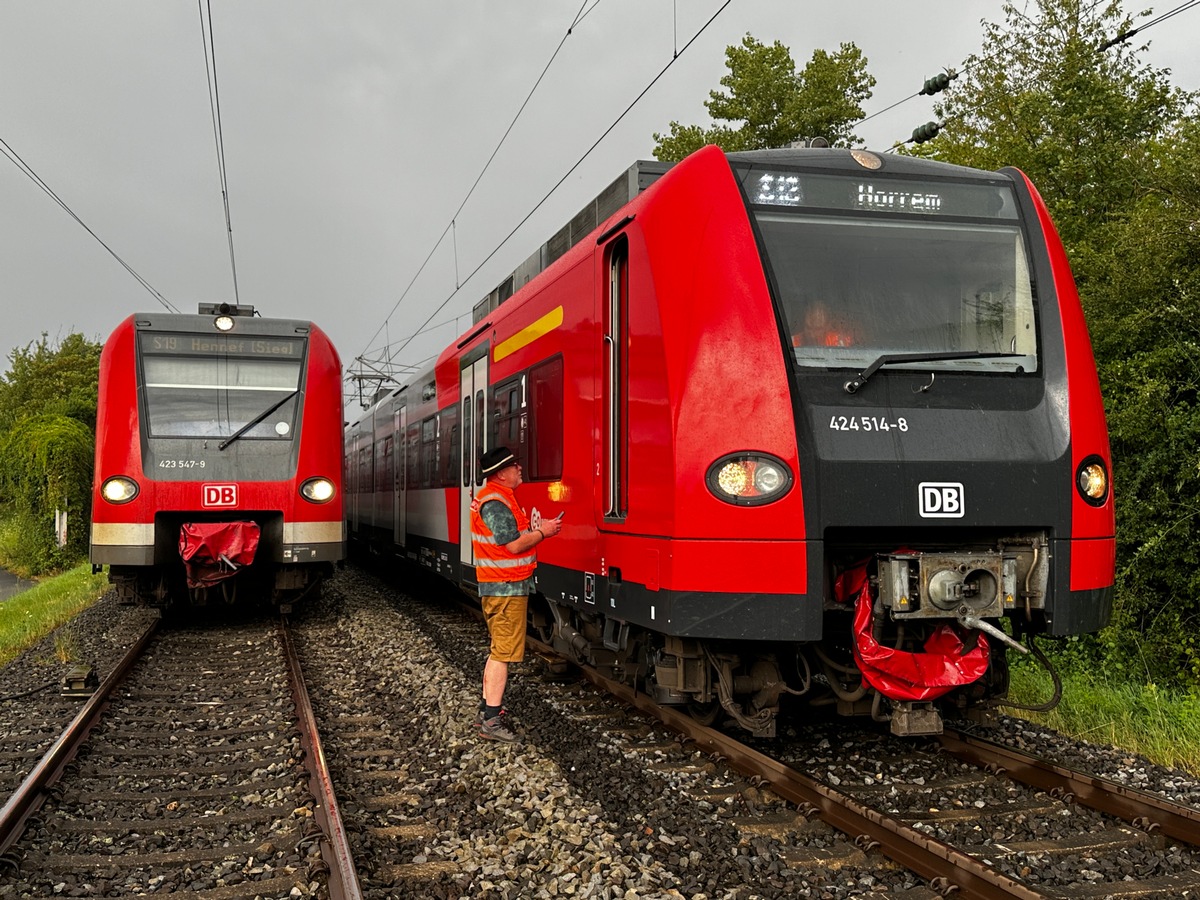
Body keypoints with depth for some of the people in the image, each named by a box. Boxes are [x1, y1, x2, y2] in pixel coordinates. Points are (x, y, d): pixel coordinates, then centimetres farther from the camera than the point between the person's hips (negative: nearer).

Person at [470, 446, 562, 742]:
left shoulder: (497, 497, 15)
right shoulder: (495, 503, -19)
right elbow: (513, 545, -22)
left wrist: (535, 529, 8)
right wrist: (542, 532, -11)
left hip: (498, 586, 11)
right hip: (506, 587, -11)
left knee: (498, 650, 18)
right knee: (503, 652, -8)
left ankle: (487, 709, 26)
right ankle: (491, 720, -6)